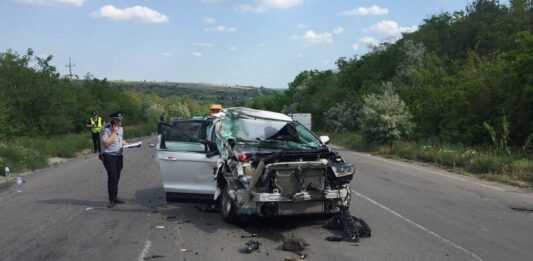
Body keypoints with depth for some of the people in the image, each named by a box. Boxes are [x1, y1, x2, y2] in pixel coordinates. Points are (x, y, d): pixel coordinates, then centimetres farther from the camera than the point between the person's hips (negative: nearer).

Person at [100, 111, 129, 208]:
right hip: (109, 156, -7)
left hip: (119, 156, 7)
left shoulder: (120, 129, 12)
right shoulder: (106, 129, -13)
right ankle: (112, 200, -5)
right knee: (112, 177, -11)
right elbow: (105, 143, -23)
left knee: (116, 178, 8)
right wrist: (114, 132, -20)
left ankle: (115, 197, 18)